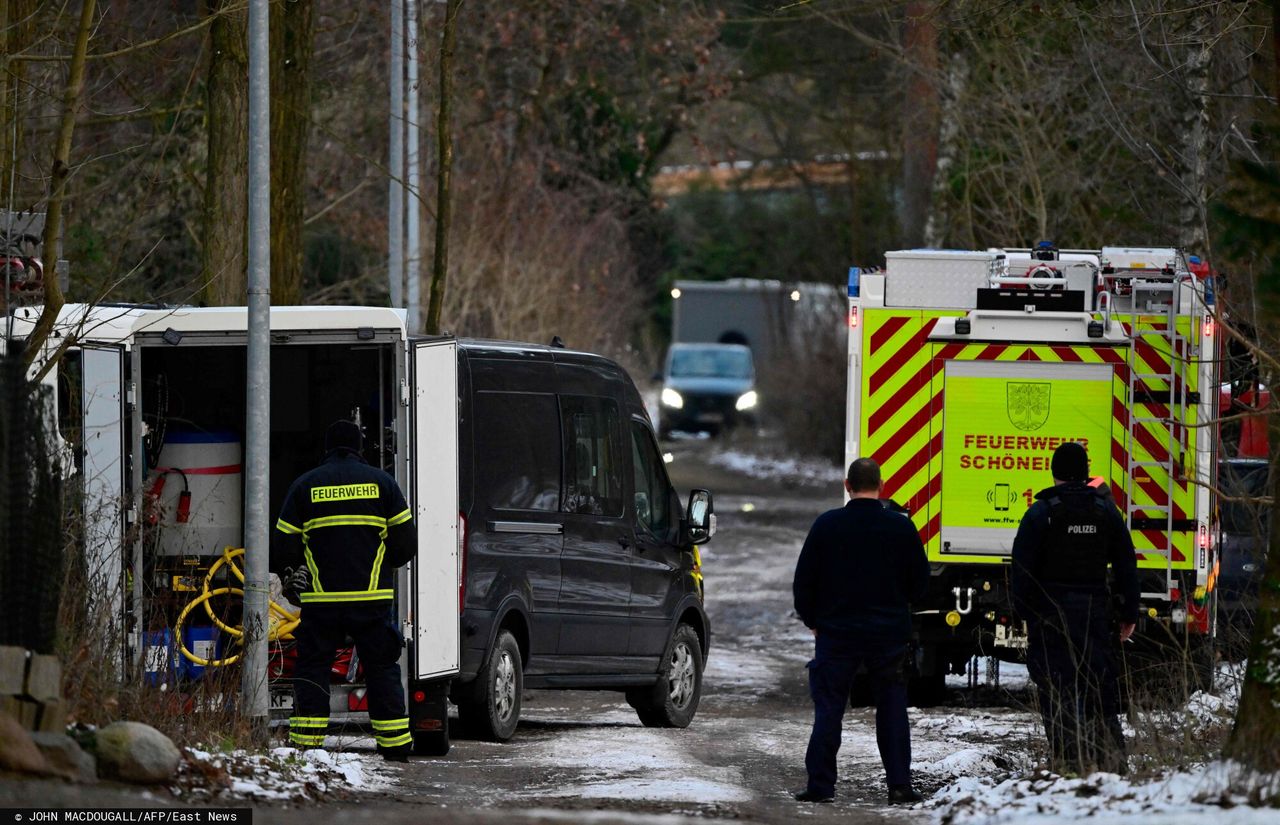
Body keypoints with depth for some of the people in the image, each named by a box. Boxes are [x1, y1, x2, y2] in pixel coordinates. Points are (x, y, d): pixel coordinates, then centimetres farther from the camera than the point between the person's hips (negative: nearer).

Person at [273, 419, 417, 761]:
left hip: (321, 600, -1)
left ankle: (306, 743, 0)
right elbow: (406, 543, 4)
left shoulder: (305, 485, 3)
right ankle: (395, 744, 9)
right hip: (372, 598, 1)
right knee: (381, 668, 9)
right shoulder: (381, 482, 4)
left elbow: (285, 550, 2)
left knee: (312, 666, 6)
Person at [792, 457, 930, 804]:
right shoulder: (901, 528, -4)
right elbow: (919, 583, 5)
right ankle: (899, 785, 5)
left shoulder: (827, 525, -6)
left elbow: (804, 580, -1)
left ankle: (820, 785, 2)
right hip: (889, 632, 1)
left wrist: (812, 620, 14)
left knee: (828, 709, 4)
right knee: (892, 709, 8)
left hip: (836, 632, -1)